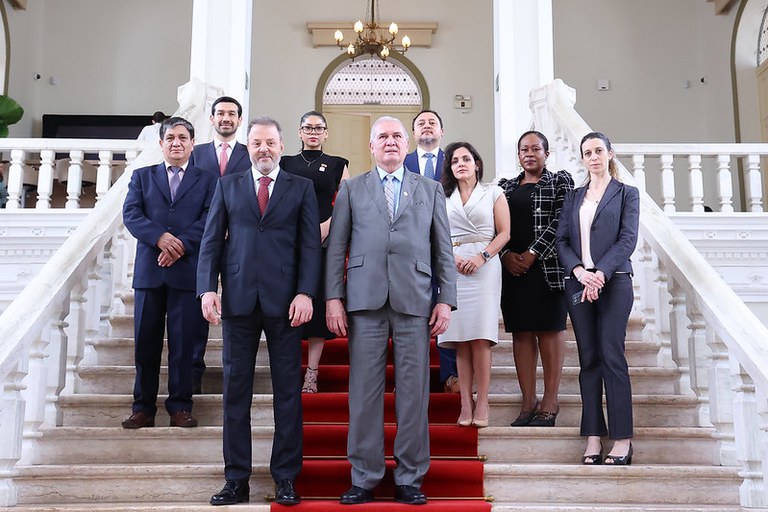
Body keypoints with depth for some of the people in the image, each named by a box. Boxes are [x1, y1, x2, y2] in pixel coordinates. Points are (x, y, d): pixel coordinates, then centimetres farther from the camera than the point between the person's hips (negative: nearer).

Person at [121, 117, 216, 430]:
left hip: (187, 270, -1)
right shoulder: (142, 176, 15)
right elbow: (131, 214, 2)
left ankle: (180, 407, 8)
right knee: (146, 341, 4)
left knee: (184, 342, 0)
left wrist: (182, 244, -16)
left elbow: (209, 220, -1)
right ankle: (143, 408, 12)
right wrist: (160, 237, -15)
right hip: (149, 270, 2)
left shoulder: (206, 181, 12)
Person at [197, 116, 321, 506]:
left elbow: (310, 244, 2)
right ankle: (237, 479, 14)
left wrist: (305, 293, -9)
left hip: (284, 300, -1)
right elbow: (211, 239, 8)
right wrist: (207, 288, -4)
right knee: (235, 390, 5)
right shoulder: (228, 186, 13)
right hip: (238, 299, 2)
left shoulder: (301, 188, 9)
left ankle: (285, 479, 12)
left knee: (288, 391, 3)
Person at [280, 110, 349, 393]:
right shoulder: (286, 163, 13)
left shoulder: (337, 165, 11)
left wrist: (328, 225, -13)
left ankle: (312, 373, 6)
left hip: (325, 241, -1)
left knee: (319, 303, 0)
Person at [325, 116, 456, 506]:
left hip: (415, 300, 0)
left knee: (413, 393, 1)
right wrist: (333, 297, -2)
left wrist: (446, 299, 1)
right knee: (364, 392, 1)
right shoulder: (351, 189, 14)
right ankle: (364, 478, 12)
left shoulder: (430, 189, 15)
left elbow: (443, 249, 10)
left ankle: (409, 479, 12)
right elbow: (336, 247, 8)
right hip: (365, 301, 0)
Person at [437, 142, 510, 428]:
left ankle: (482, 404, -6)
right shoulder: (443, 197, 18)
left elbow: (504, 233, 4)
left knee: (480, 337, -10)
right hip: (452, 268, 2)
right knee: (460, 339, -2)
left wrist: (481, 256, -10)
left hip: (484, 267, -2)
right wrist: (452, 256, -6)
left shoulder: (493, 193, 11)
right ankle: (465, 404, -1)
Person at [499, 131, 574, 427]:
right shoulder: (505, 187, 17)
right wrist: (506, 254, -8)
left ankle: (550, 402, 3)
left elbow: (560, 222, -6)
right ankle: (528, 403, 6)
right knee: (521, 332, 2)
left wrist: (532, 254, -13)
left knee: (550, 330, -1)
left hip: (547, 266, -3)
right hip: (512, 266, 4)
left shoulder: (560, 181, 7)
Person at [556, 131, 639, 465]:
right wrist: (580, 272, -9)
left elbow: (628, 240, -3)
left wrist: (600, 274, -15)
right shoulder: (573, 197, 17)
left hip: (614, 281, -3)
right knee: (588, 359, 3)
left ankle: (623, 440, -4)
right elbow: (561, 240, 8)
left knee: (611, 355, -9)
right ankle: (593, 438, 5)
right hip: (578, 283, 4)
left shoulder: (626, 194, 8)